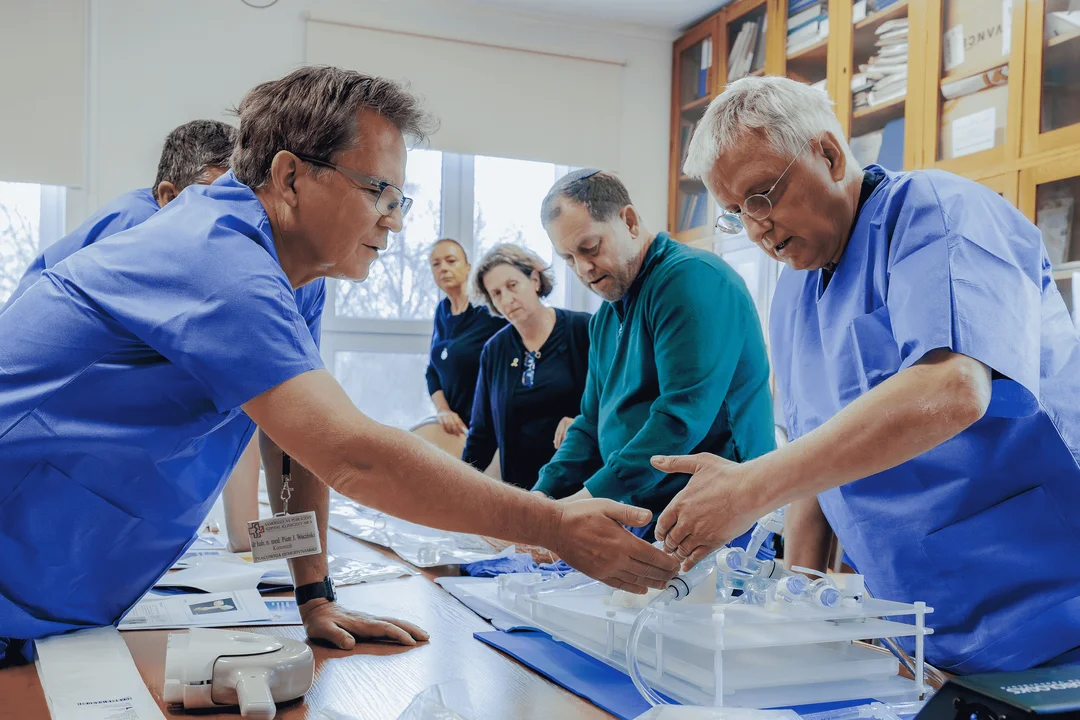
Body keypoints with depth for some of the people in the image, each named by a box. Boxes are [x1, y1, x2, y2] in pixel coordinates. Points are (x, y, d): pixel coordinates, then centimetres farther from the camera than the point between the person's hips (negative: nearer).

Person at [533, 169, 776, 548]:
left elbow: (683, 414, -23)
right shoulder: (606, 318, 16)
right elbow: (592, 424, 19)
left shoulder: (691, 277, -13)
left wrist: (591, 497, -23)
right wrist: (542, 498, 3)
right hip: (639, 523, 8)